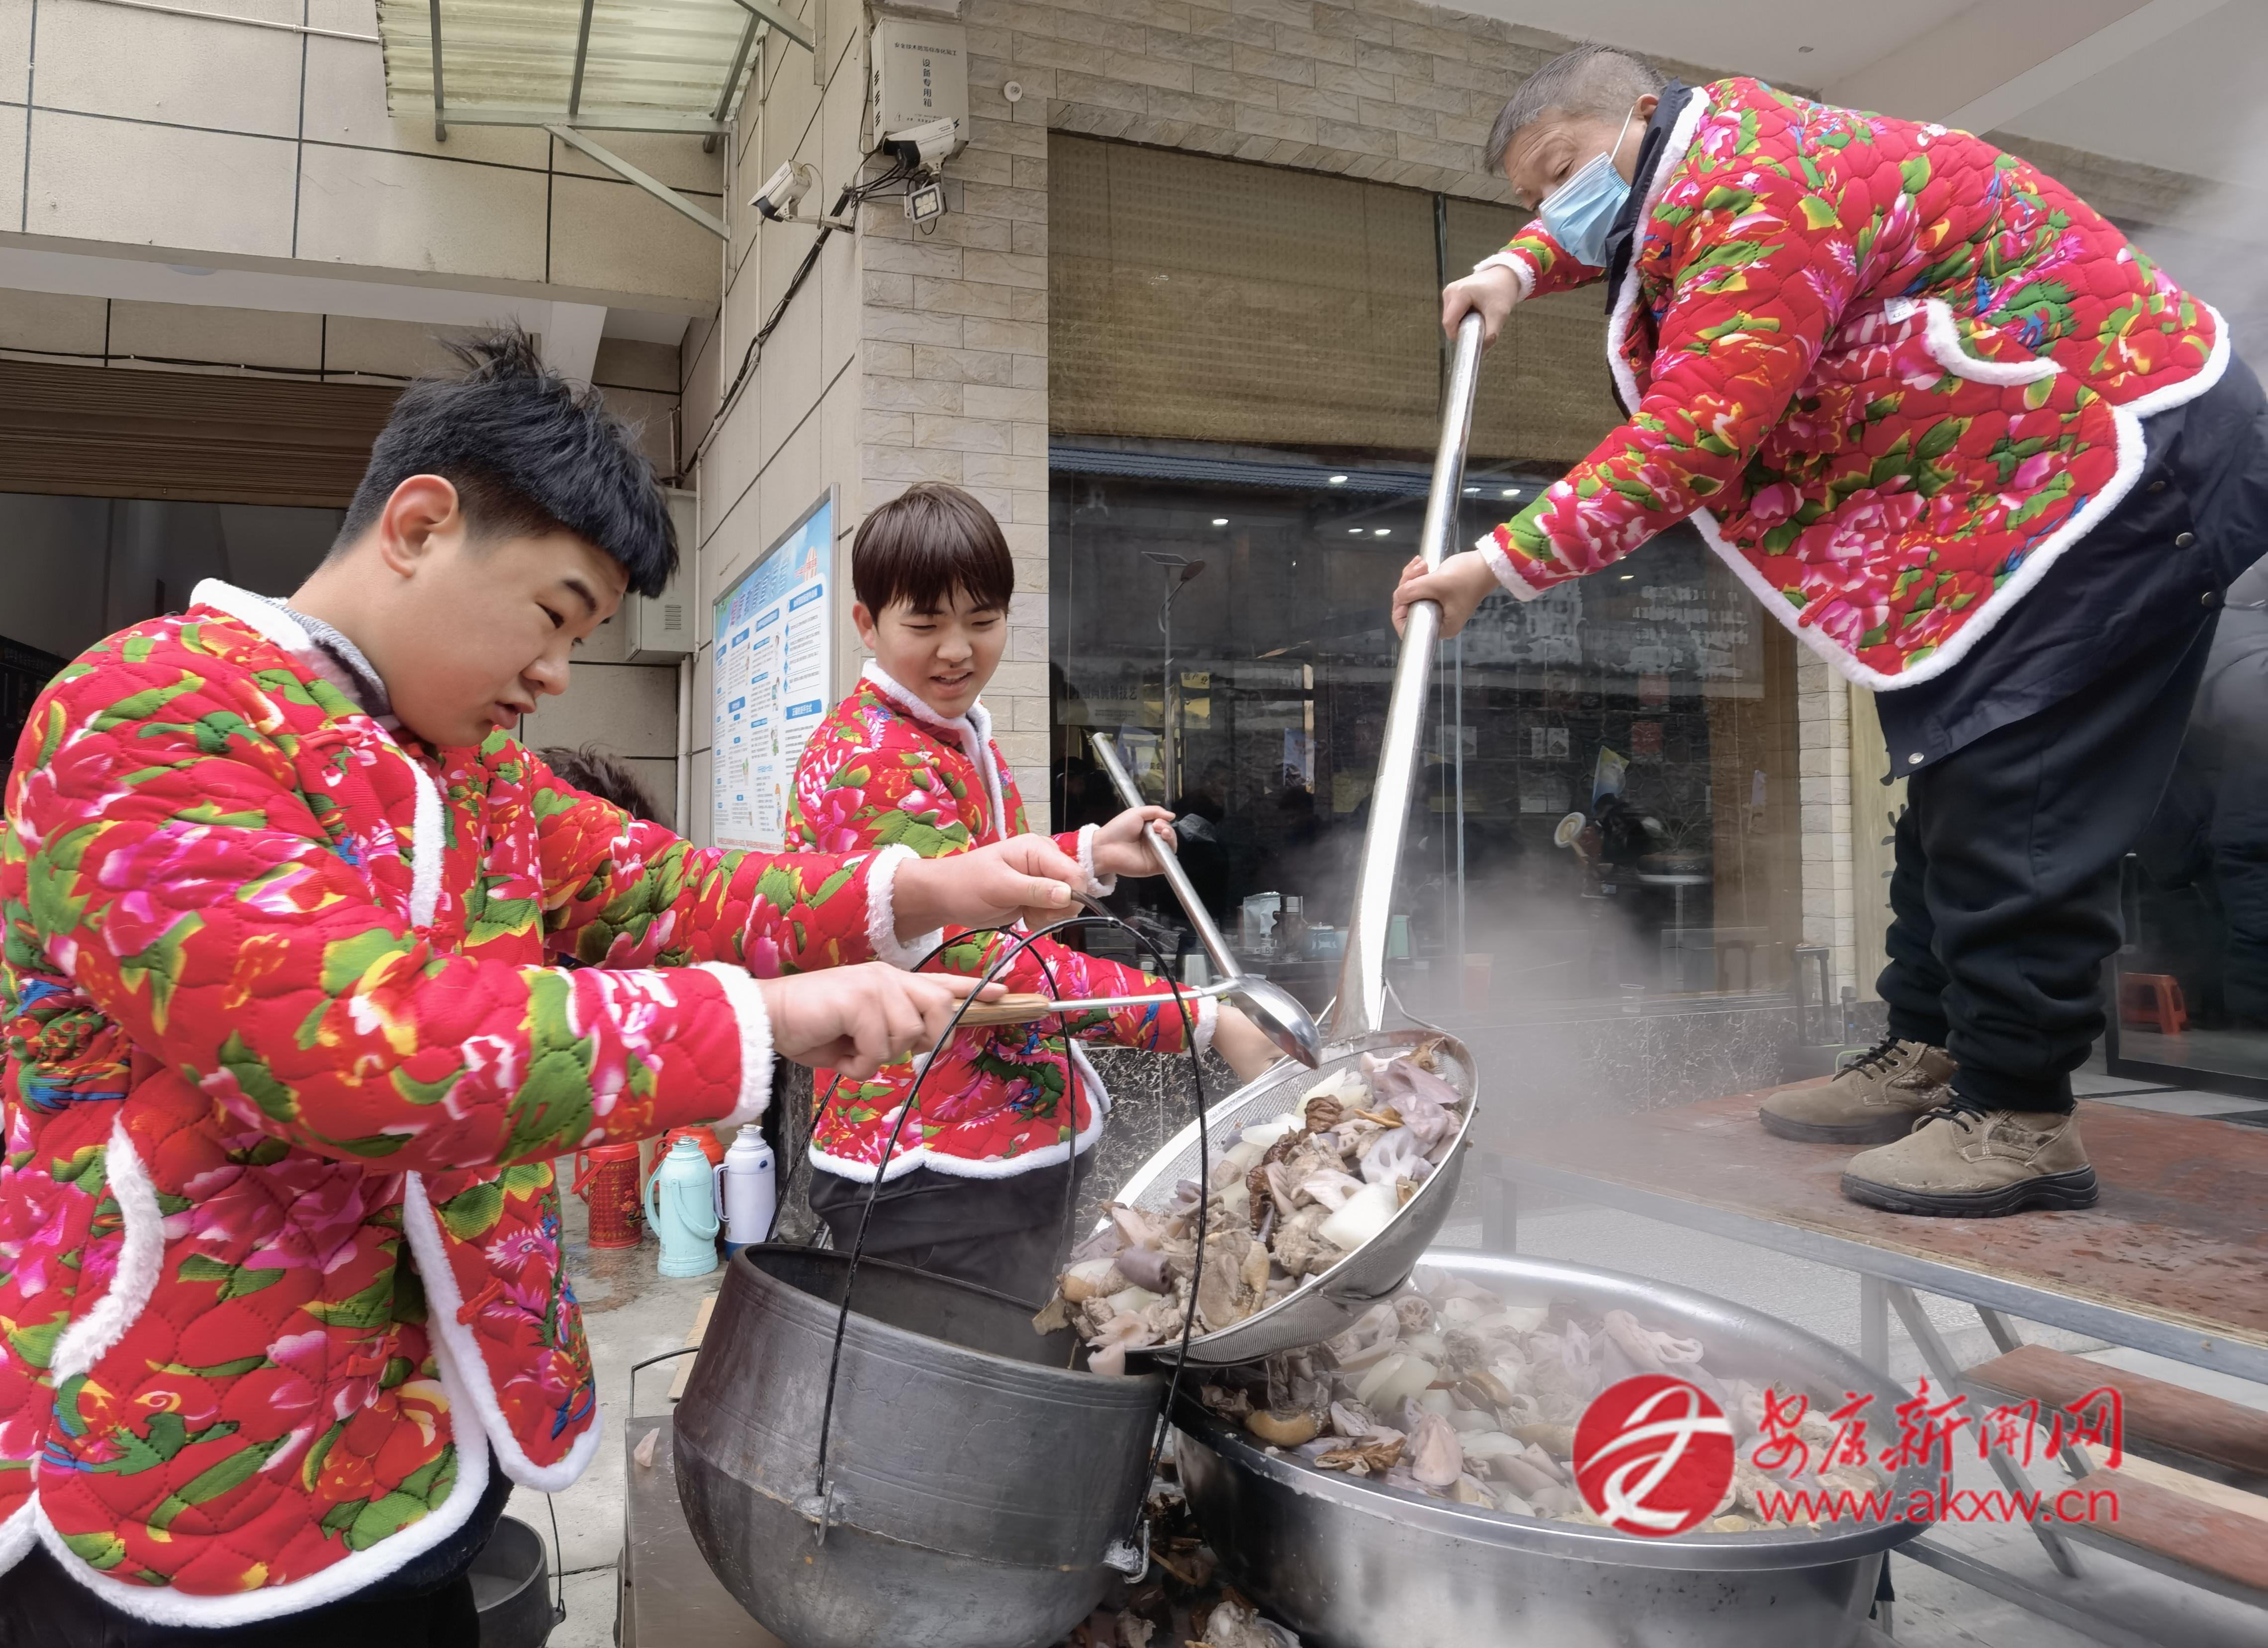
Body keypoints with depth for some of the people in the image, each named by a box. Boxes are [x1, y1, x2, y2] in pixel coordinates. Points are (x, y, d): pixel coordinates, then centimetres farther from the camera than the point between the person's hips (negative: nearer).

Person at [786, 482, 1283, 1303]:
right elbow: (984, 960, -26)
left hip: (1022, 1152, 10)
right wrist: (1204, 1021, -26)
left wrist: (1087, 854, 9)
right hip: (931, 1183, -9)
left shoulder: (962, 737, 13)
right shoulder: (871, 761, -19)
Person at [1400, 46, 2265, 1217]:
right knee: (1958, 768, 10)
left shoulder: (1760, 192, -21)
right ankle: (1929, 1057, 17)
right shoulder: (1721, 153, 11)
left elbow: (1688, 439, -31)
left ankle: (2019, 1119, -12)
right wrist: (1518, 267, 13)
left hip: (2135, 446, -11)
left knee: (2012, 790, -16)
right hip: (2030, 478, 11)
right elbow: (1600, 224, 34)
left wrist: (1502, 565, -30)